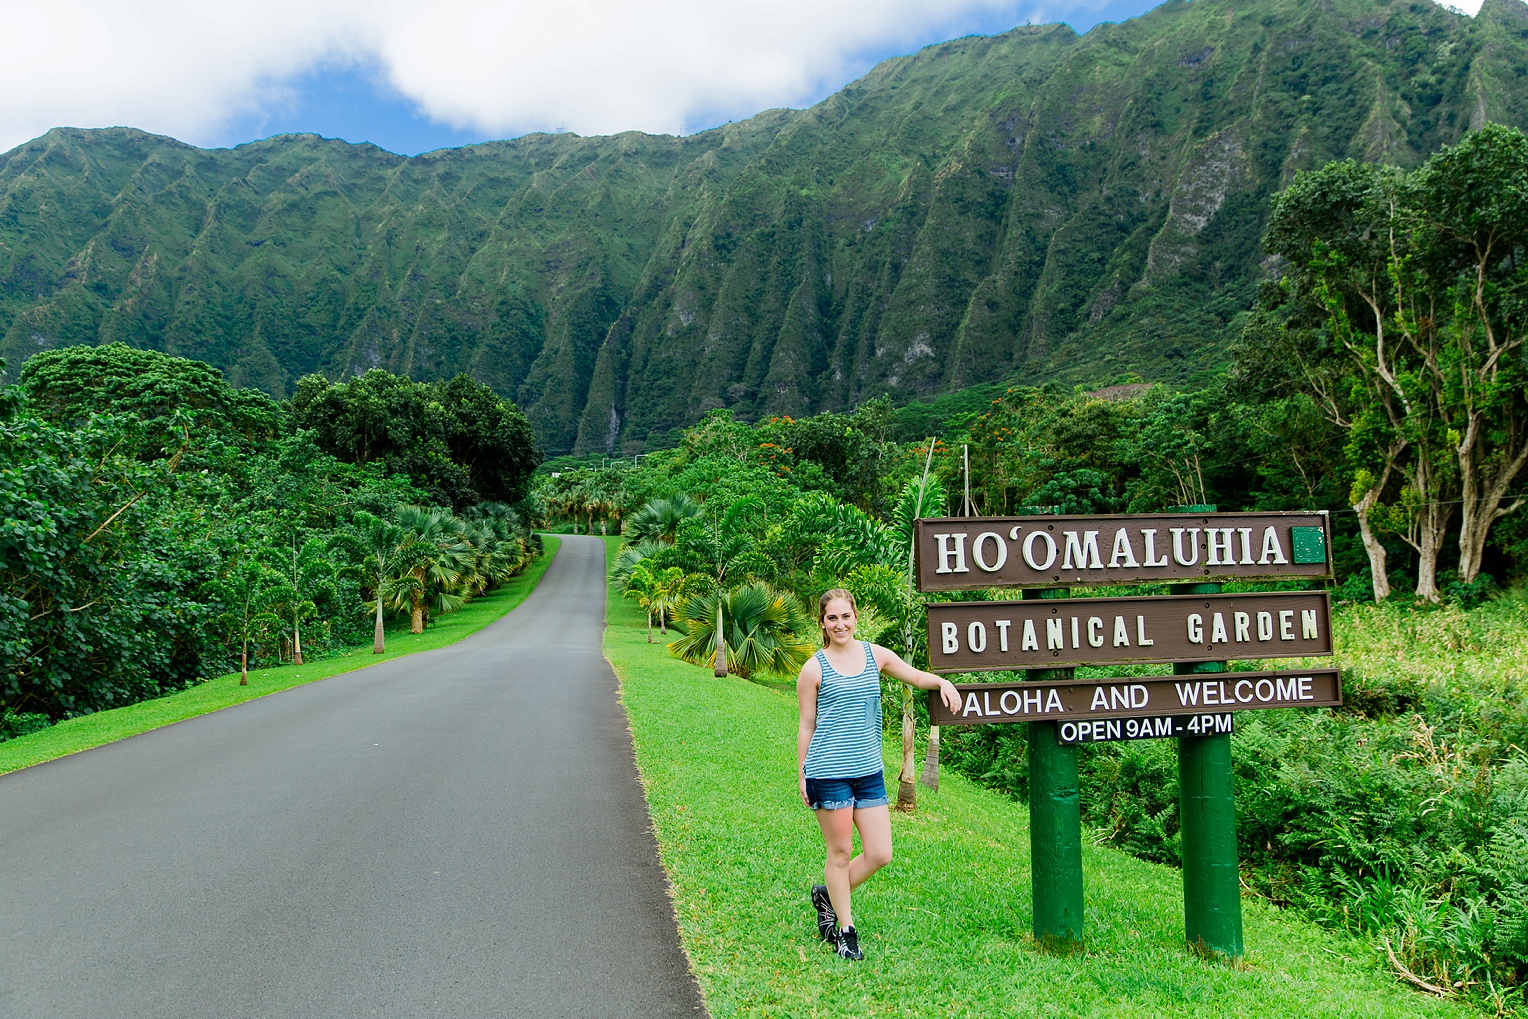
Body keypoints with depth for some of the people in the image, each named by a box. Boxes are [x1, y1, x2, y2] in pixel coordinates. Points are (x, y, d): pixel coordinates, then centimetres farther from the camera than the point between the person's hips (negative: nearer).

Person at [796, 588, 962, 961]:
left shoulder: (875, 655, 7)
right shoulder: (814, 668, -4)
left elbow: (916, 676, 17)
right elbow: (806, 727, 1)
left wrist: (942, 682, -5)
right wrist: (802, 776, 1)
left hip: (869, 771, 5)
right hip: (829, 772, -5)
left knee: (880, 854, 5)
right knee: (840, 852, 4)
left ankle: (827, 895, 30)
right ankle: (845, 931, 22)